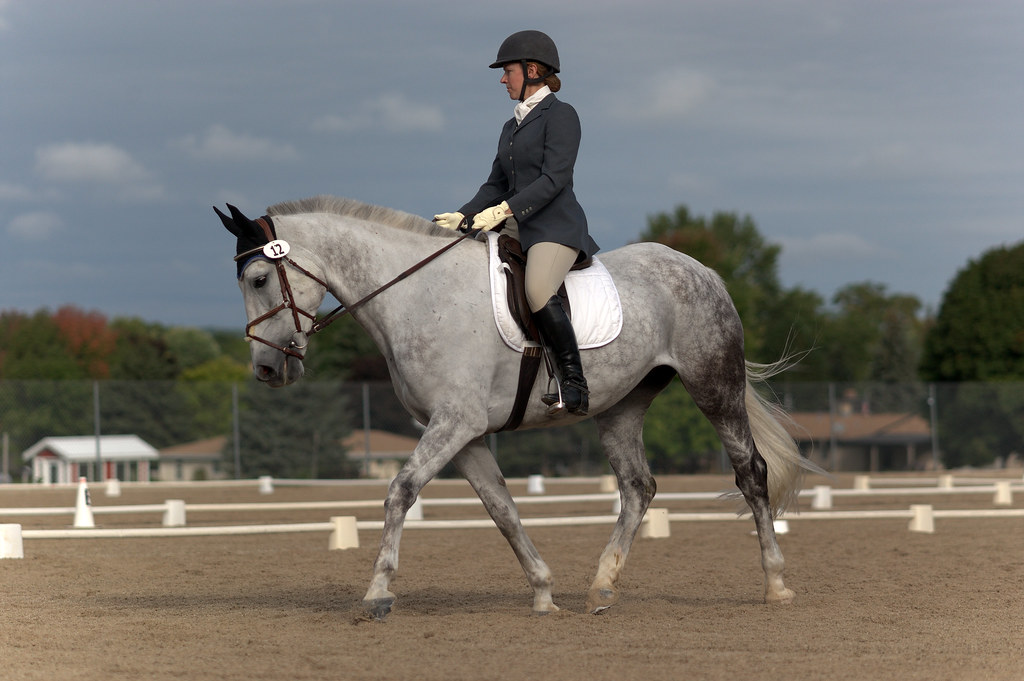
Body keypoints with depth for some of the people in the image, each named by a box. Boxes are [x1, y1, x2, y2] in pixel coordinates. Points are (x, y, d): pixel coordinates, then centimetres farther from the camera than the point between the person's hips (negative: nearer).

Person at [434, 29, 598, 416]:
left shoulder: (560, 115, -4)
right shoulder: (512, 126, 22)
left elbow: (554, 179, -15)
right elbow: (497, 184, 22)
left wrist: (504, 210, -23)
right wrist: (462, 217, 5)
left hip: (556, 227, -10)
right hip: (518, 230, 10)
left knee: (538, 293, -34)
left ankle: (575, 386, -29)